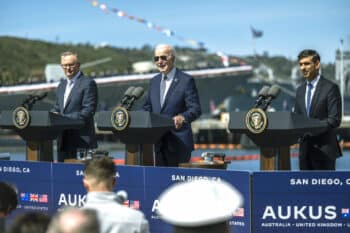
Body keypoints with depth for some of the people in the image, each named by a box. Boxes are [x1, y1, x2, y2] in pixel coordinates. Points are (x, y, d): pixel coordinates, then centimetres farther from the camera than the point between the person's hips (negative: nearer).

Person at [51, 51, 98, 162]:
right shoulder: (62, 85, 20)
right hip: (64, 140, 7)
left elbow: (89, 110, -13)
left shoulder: (88, 83, -6)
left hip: (81, 139, -7)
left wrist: (66, 118, -19)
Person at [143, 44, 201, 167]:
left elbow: (196, 109, -10)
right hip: (158, 141, 6)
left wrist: (183, 117, -30)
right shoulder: (154, 81, 16)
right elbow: (147, 107, 19)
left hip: (178, 142, -6)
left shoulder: (186, 80, -4)